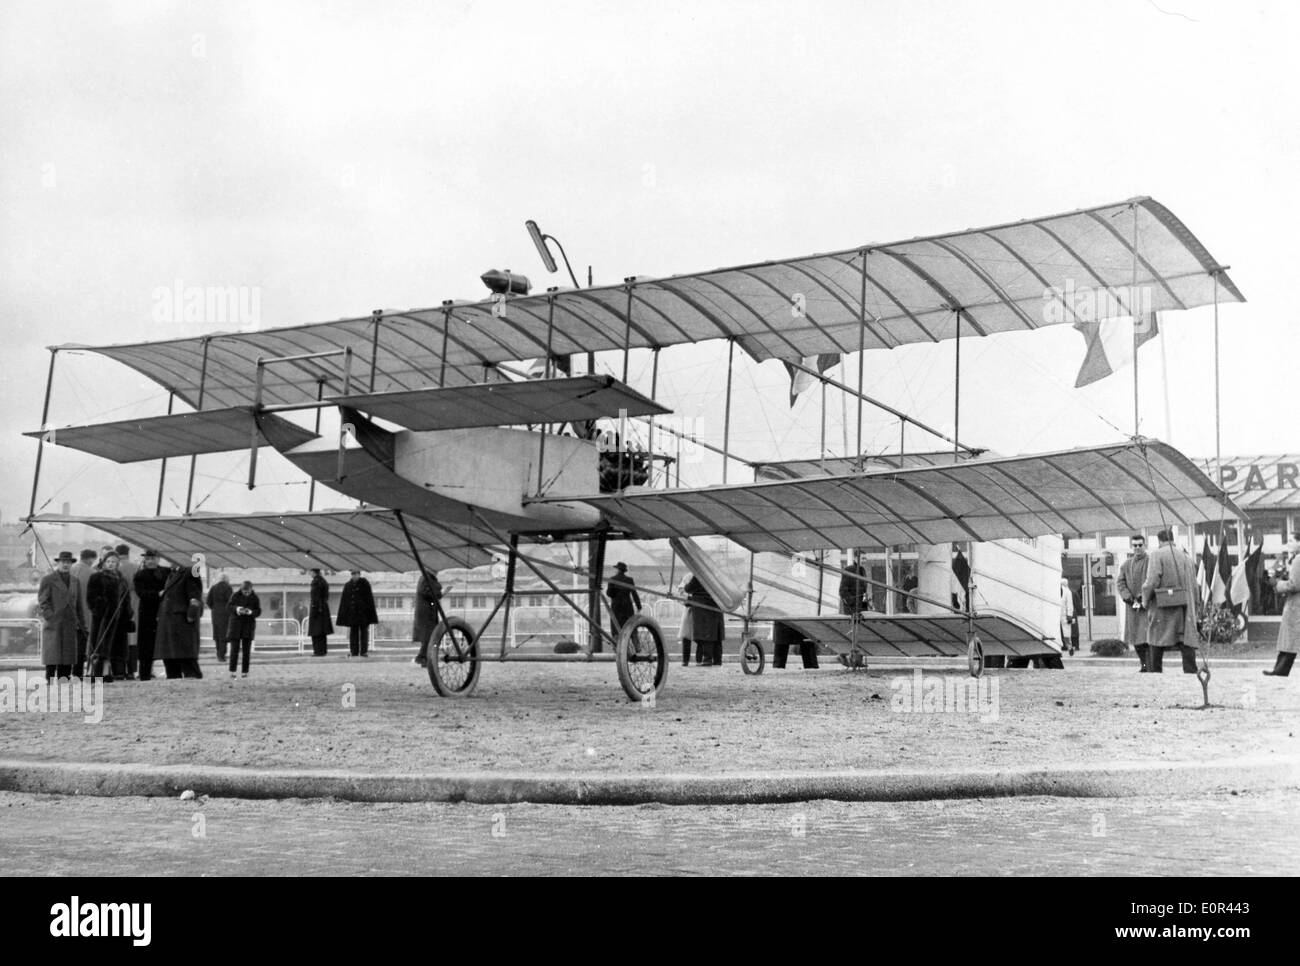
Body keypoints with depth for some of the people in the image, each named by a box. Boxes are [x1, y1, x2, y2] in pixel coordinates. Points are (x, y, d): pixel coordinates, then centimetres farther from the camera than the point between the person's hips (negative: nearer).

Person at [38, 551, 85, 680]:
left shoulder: (74, 581, 18)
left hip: (70, 626, 5)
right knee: (52, 656, -8)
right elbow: (42, 601, -3)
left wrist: (79, 623, 14)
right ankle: (50, 681, -5)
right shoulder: (48, 580, 2)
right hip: (53, 626, -5)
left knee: (68, 658, 2)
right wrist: (50, 617, -15)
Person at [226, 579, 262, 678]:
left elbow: (258, 611, -2)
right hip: (236, 623, -1)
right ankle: (232, 671, 2)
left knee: (246, 649, 0)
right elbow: (229, 606, -1)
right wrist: (236, 609, -22)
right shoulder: (235, 595, -3)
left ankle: (245, 671, 4)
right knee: (234, 648, -5)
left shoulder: (255, 598, -1)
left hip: (248, 624, 1)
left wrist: (251, 612, -23)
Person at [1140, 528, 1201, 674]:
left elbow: (1152, 581, -13)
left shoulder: (1158, 555, -3)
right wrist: (1193, 611, 18)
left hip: (1164, 608, -4)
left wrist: (1145, 601, 1)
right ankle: (1191, 672, -10)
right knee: (1186, 643, 0)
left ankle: (1155, 673, 6)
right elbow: (1194, 587, 13)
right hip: (1185, 607, 4)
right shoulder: (1186, 557, 14)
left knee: (1156, 643, 6)